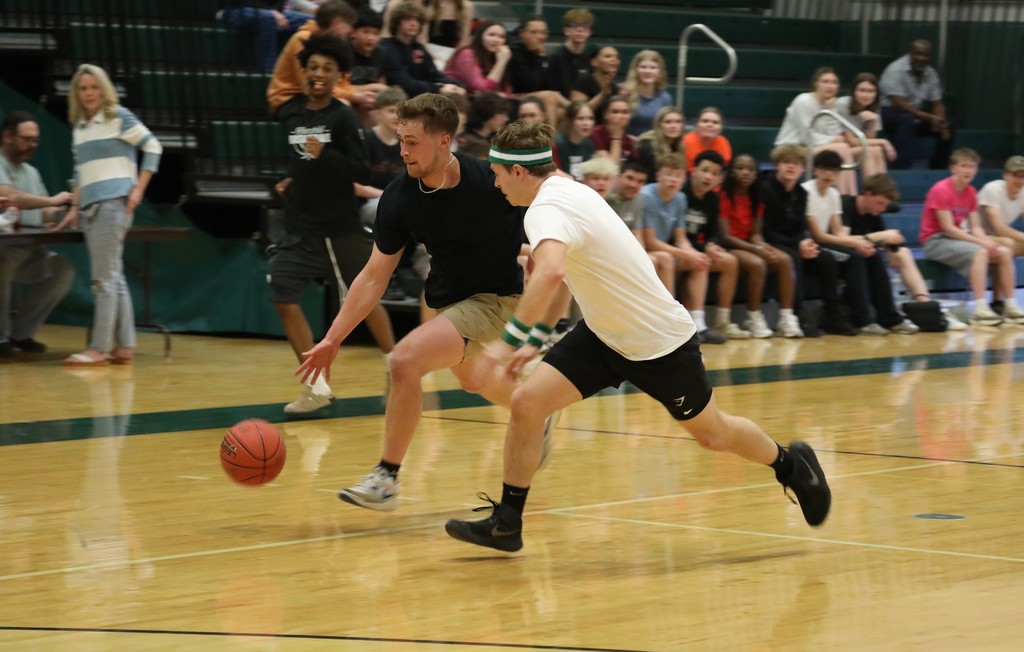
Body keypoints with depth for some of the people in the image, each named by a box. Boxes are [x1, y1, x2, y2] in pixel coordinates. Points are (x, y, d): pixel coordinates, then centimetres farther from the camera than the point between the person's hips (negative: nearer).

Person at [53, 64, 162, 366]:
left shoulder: (119, 117, -2)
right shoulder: (78, 127, 17)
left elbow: (153, 147, -3)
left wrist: (139, 189, -9)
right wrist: (74, 208, 16)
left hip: (114, 203, -7)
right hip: (91, 207, 7)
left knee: (104, 278, -10)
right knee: (113, 278, 7)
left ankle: (100, 348, -12)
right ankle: (124, 347, 8)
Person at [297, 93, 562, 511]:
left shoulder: (491, 181, -27)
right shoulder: (399, 197, -15)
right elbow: (374, 276, -7)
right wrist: (333, 339, -12)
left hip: (494, 298, -7)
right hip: (446, 298, 7)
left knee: (406, 360, -25)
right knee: (471, 377, 31)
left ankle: (388, 477, -10)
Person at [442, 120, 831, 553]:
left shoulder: (546, 209, -28)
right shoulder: (566, 190, 1)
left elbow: (551, 273, -50)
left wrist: (511, 339, -46)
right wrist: (537, 338, 15)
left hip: (658, 342, -8)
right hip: (603, 332, 8)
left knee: (712, 433, 12)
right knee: (525, 404, -7)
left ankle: (791, 464, 40)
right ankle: (506, 523, 1)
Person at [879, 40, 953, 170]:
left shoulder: (931, 74, 2)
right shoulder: (896, 70, -19)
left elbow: (937, 104, 5)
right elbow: (898, 103, -27)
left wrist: (941, 122, -18)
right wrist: (929, 118, -31)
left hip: (917, 114, 7)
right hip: (890, 112, -7)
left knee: (948, 125, -4)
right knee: (907, 120, -38)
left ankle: (937, 169, 9)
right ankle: (901, 169, -39)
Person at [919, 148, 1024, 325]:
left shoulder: (970, 192, 9)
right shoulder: (941, 190, -14)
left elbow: (975, 227, 7)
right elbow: (948, 228, -19)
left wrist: (987, 241, -15)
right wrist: (981, 242, -22)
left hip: (958, 238, 8)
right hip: (936, 242, -8)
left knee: (1005, 252, -6)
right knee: (980, 252, -32)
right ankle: (980, 310, -38)